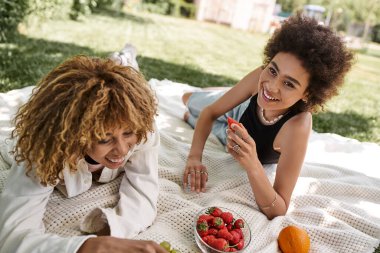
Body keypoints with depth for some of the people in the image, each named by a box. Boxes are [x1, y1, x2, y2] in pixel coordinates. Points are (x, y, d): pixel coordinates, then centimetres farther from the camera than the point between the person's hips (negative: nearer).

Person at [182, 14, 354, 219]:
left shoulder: (297, 127, -50)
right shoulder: (261, 77, -39)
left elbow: (278, 211, -47)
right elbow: (210, 112, -25)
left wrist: (252, 166, -64)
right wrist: (194, 157, -39)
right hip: (239, 114, 2)